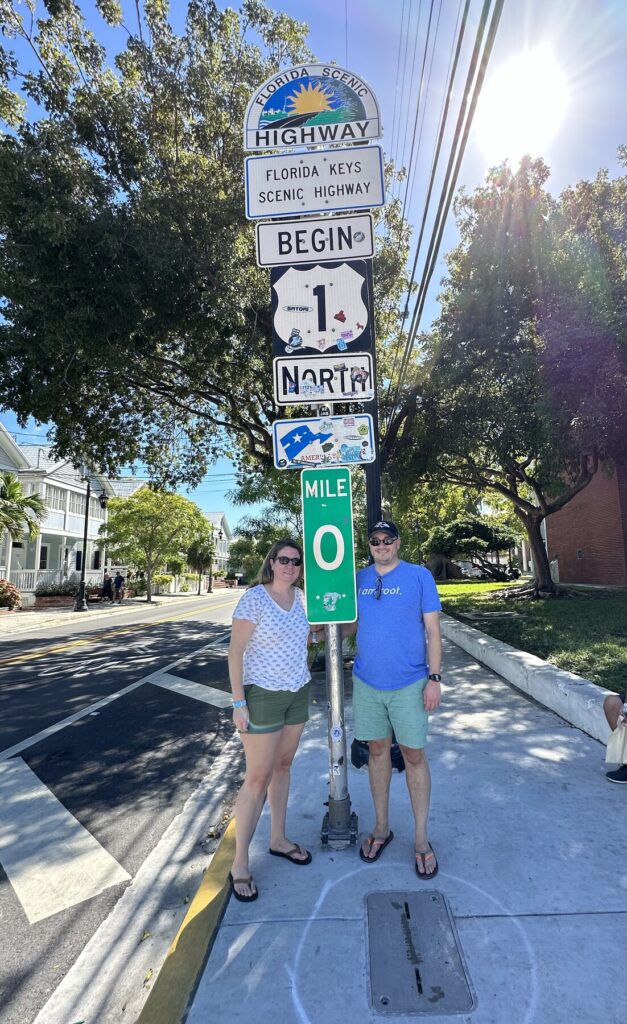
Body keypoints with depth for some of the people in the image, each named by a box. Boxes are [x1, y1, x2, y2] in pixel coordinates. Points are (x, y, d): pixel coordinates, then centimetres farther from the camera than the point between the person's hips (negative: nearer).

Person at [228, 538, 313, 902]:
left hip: (298, 693, 6)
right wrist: (238, 702, -18)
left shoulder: (300, 597, 2)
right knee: (258, 778, 2)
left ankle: (279, 839, 37)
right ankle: (240, 864, 19)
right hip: (263, 695, -6)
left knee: (283, 765, 19)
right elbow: (235, 651, -16)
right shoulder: (254, 598, -16)